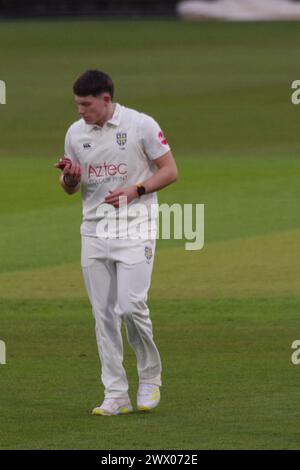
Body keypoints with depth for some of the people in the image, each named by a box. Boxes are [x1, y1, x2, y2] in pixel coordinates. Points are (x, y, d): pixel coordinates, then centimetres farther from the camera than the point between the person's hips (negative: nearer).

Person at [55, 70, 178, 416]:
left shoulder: (141, 125, -7)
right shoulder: (76, 132, 7)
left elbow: (170, 171, -3)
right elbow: (70, 187, 15)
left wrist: (135, 190, -17)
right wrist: (69, 177, -9)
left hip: (135, 230, -5)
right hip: (94, 231, 5)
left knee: (131, 306, -14)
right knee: (104, 315, 2)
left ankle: (150, 377, 8)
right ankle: (115, 395, 5)